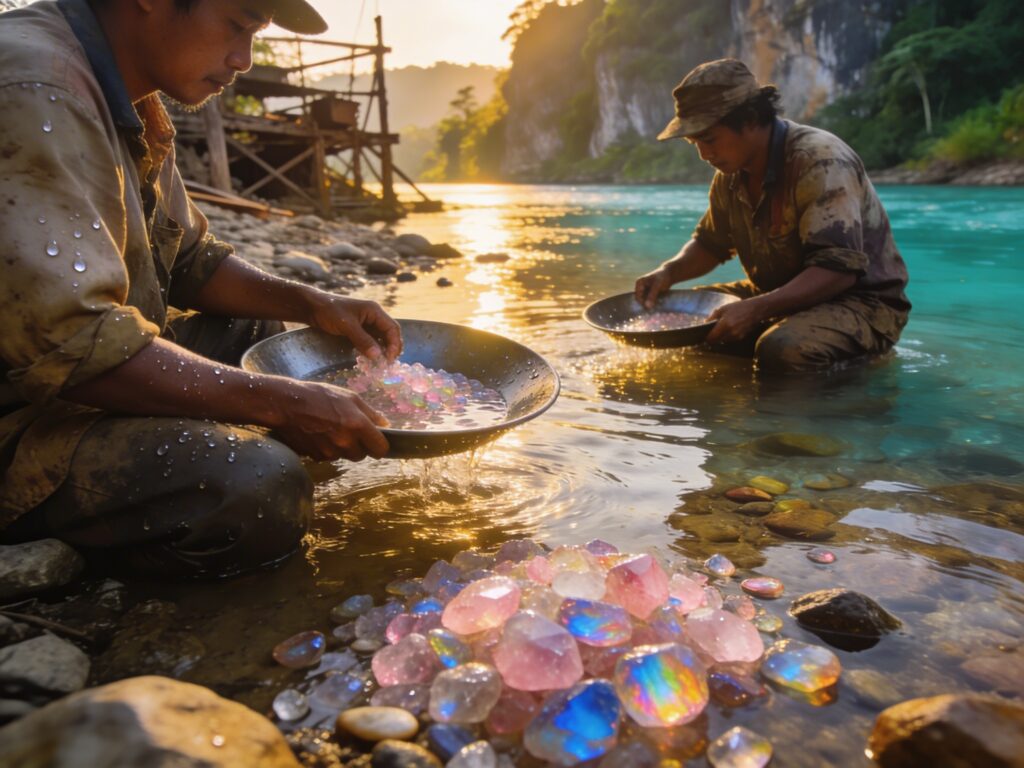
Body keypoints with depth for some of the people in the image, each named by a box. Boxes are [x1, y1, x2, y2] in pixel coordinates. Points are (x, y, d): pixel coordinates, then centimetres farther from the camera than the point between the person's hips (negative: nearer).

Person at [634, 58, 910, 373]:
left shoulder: (821, 162, -23)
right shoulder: (731, 172, 2)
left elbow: (839, 270, -30)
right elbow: (710, 244, 17)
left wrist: (756, 309, -41)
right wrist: (669, 271, -5)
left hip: (862, 299, -7)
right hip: (780, 296, 7)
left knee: (783, 350, -38)